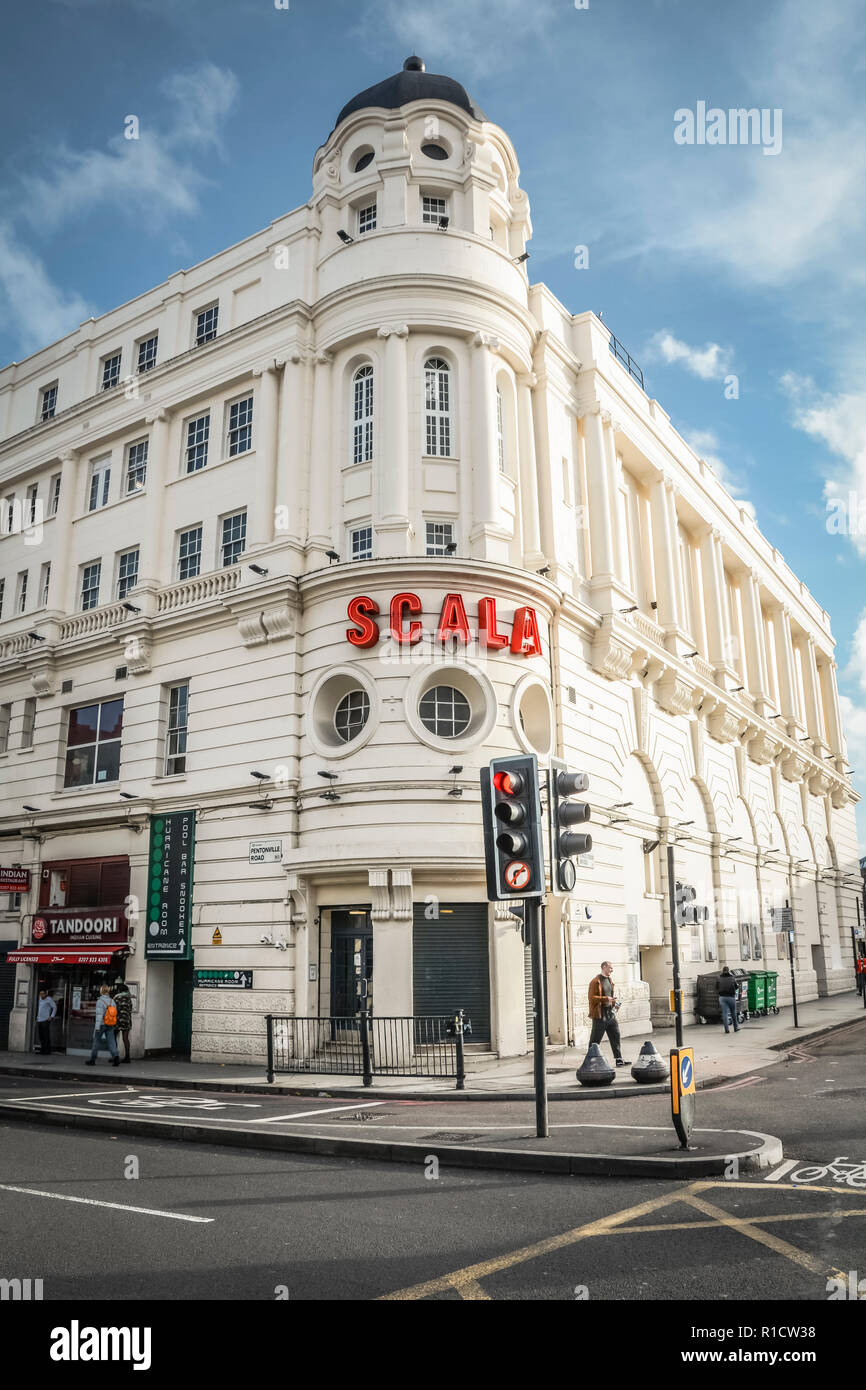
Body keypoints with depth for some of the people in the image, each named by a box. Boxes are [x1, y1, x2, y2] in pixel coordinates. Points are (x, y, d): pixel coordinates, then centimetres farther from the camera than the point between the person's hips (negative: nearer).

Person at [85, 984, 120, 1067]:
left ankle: (92, 1060, 21)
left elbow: (99, 1015, -20)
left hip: (101, 1024, -4)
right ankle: (115, 1057, -17)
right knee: (111, 1042, 1)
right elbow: (115, 1014, 9)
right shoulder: (112, 1001, 4)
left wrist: (97, 1027, -21)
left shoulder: (100, 1001, -13)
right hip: (110, 1025, 4)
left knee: (96, 1041, 11)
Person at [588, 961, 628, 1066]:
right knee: (595, 1039, 0)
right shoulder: (596, 981, -12)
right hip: (600, 1015, -8)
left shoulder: (609, 980, 15)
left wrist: (614, 1004, 9)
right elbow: (592, 998, -17)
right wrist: (605, 999, -25)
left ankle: (619, 1060, 12)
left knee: (615, 1036, 6)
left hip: (610, 1013, 8)